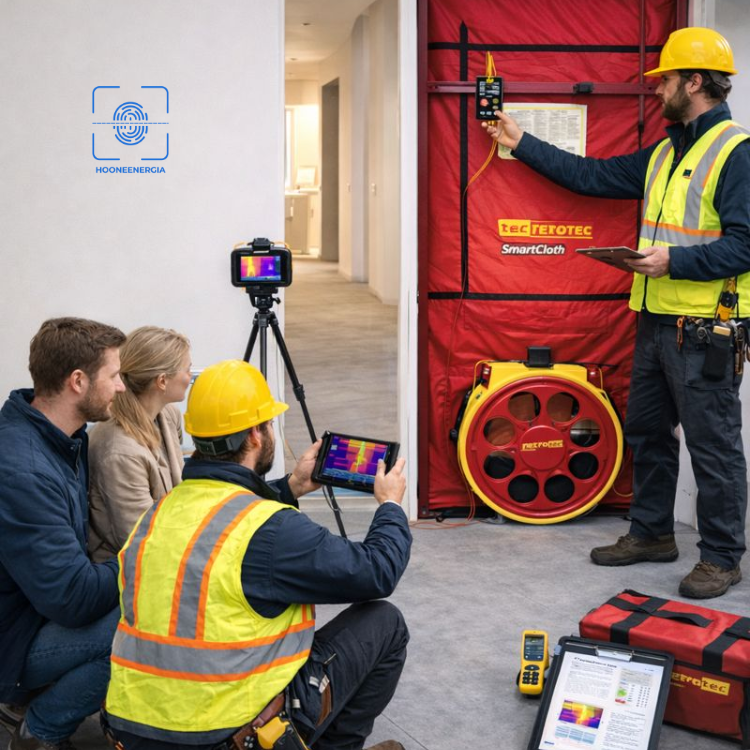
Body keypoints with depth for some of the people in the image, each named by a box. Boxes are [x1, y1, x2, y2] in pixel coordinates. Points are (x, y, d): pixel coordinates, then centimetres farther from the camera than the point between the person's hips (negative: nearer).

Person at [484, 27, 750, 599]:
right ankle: (652, 534, 31)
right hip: (656, 321, 9)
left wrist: (675, 260, -25)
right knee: (647, 432, 17)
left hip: (703, 331, -9)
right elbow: (592, 175, 19)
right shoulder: (663, 155, 15)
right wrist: (521, 142, 21)